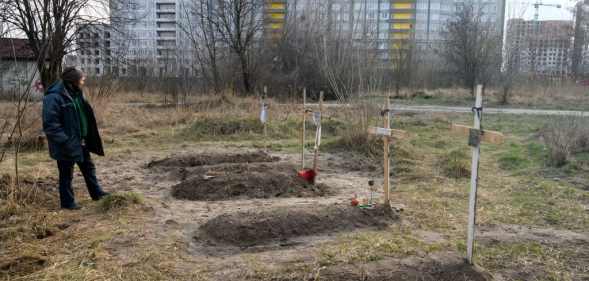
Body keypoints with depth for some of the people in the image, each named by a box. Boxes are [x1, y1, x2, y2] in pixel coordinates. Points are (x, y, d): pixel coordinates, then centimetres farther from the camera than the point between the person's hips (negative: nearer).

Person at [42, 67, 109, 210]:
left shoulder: (76, 94, 6)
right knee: (66, 175, 8)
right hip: (66, 145, -9)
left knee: (88, 167, 20)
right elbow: (50, 124, -24)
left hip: (81, 142, 9)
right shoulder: (54, 97, -22)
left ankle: (96, 193, 35)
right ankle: (67, 202, 23)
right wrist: (66, 142, -26)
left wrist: (84, 138, 16)